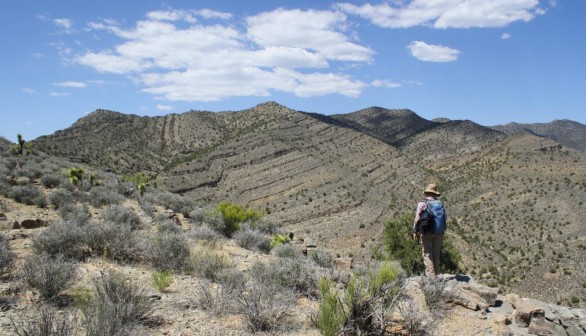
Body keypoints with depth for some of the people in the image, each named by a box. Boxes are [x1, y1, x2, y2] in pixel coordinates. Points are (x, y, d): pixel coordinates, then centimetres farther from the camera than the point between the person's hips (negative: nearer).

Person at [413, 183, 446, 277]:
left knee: (428, 254, 0)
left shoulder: (422, 203, -8)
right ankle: (436, 274, 18)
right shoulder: (440, 203, 3)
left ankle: (430, 276, -5)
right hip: (439, 233, 4)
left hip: (426, 232, -4)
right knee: (436, 254, 14)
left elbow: (417, 219, -9)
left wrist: (415, 231, 2)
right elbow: (445, 218, 5)